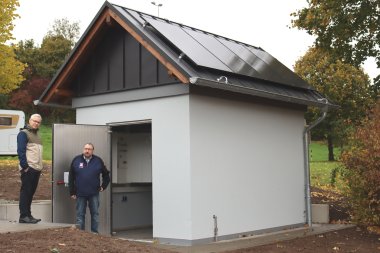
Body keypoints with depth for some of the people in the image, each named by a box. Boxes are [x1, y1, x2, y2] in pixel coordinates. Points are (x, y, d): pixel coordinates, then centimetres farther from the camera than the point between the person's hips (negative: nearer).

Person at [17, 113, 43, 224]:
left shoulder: (36, 135, 21)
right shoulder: (23, 133, -4)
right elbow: (21, 151, -12)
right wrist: (25, 166, -19)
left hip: (36, 169, 8)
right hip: (28, 169, -8)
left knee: (31, 192, 11)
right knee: (25, 192, -6)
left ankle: (28, 215, 16)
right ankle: (23, 216, -4)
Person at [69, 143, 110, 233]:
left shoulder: (98, 161, 1)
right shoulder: (76, 160, 1)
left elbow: (106, 174, 13)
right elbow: (71, 177, 4)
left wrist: (103, 186, 5)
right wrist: (72, 192, 1)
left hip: (94, 194, 0)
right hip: (80, 194, 0)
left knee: (95, 214, 6)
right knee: (80, 215, 5)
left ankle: (94, 232, 15)